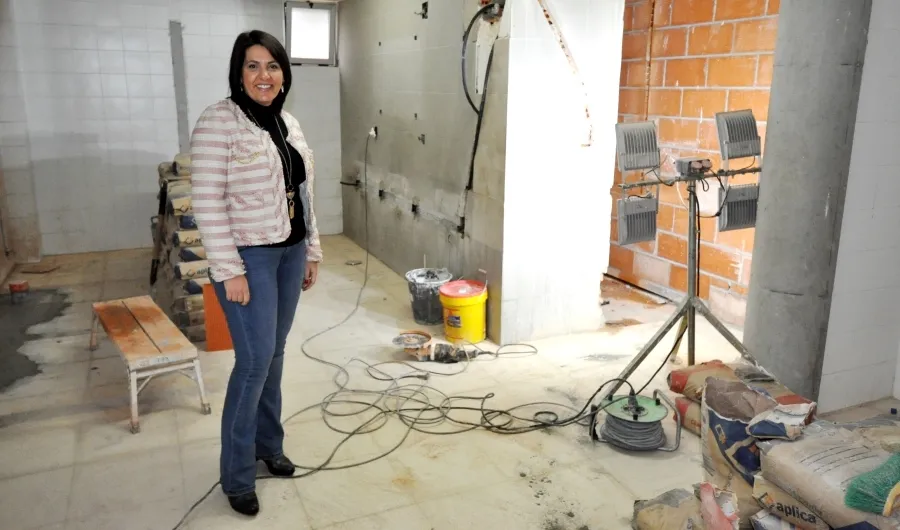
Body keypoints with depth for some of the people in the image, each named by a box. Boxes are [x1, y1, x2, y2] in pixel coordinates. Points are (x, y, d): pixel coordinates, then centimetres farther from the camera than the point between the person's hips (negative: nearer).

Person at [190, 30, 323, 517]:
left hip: (289, 252, 7)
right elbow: (207, 203, -17)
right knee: (255, 360, -5)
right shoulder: (218, 122, -13)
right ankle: (237, 475, 12)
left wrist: (312, 251, 14)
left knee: (275, 354, 15)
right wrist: (229, 270, -19)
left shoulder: (288, 123, 10)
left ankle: (268, 444, 32)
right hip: (249, 256, -7)